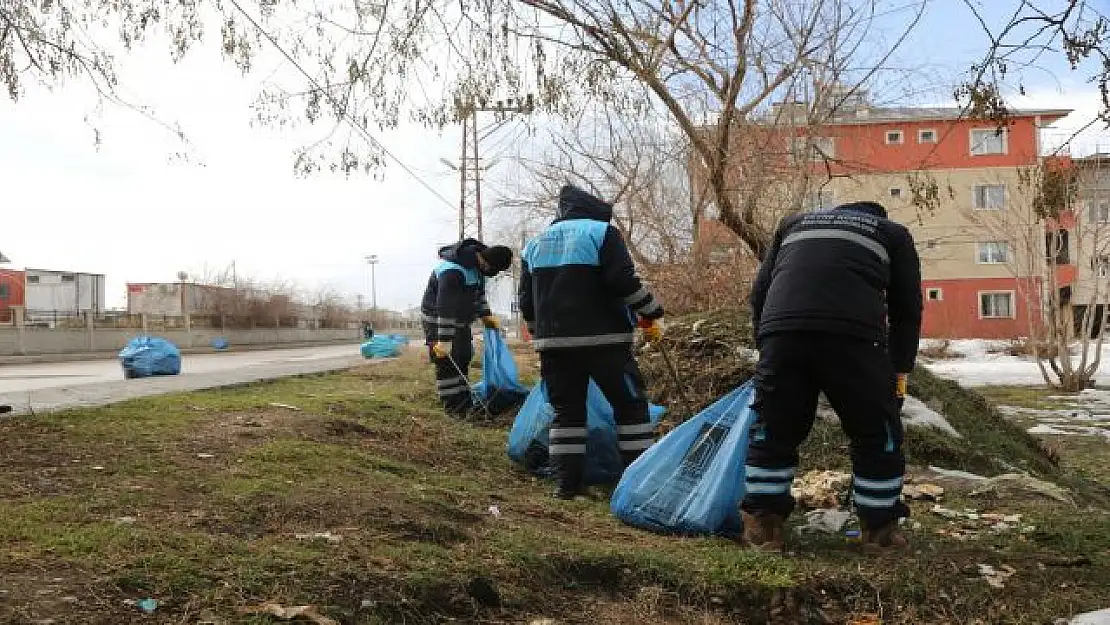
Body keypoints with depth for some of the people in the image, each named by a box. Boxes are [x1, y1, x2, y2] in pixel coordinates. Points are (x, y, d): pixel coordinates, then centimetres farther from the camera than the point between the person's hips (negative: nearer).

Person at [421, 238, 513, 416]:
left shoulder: (478, 263, -3)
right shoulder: (452, 271, -32)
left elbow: (479, 291, 15)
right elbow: (444, 308, -33)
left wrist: (486, 315, 8)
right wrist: (443, 340, -32)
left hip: (460, 320, 9)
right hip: (439, 320, -9)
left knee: (463, 359, 11)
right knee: (448, 362, -10)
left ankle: (464, 405, 19)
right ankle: (453, 408, -4)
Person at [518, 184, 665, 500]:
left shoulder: (536, 243, 16)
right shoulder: (601, 232, -1)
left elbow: (526, 299, 18)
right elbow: (623, 281, -13)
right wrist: (652, 314, -3)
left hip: (553, 342, 5)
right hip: (603, 339, -5)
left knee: (566, 411, 12)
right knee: (630, 405, 5)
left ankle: (567, 482, 8)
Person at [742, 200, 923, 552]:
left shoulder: (793, 224, 35)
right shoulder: (894, 233, 28)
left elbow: (760, 290, 28)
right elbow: (907, 308, 21)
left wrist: (764, 346, 34)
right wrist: (899, 372, 27)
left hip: (780, 331, 2)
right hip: (853, 335, -2)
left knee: (773, 431, 15)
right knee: (877, 435, 15)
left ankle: (762, 528, 20)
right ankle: (880, 530, 24)